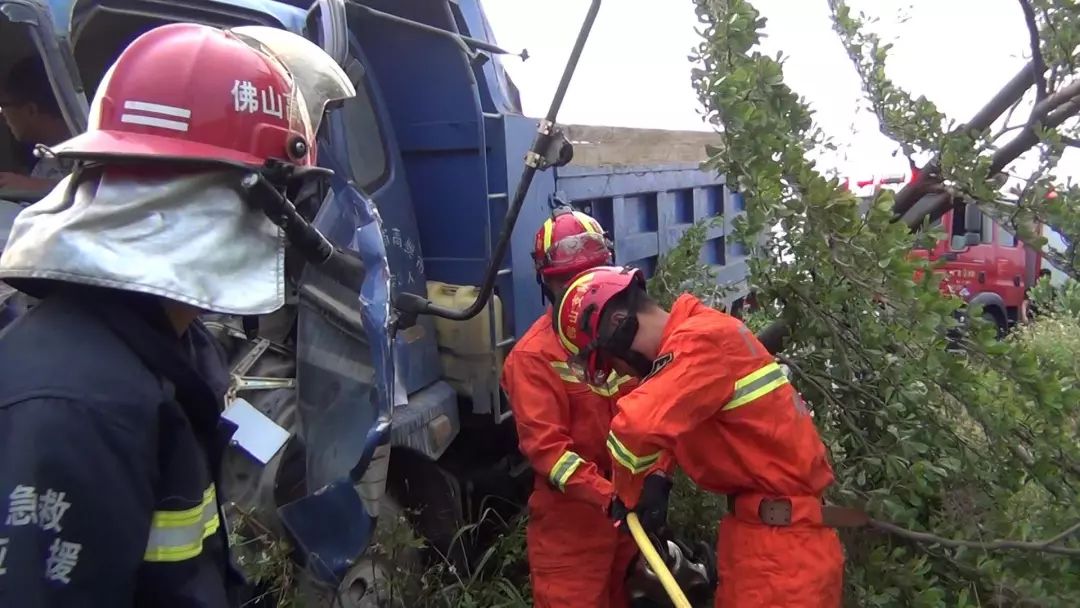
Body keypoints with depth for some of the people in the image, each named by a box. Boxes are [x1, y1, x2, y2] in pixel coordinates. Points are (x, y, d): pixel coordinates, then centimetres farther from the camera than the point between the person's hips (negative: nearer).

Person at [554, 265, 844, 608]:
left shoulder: (701, 341, -23)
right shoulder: (694, 334, 8)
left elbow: (636, 427, -32)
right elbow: (672, 419, 17)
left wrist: (628, 495, -14)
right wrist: (657, 477, 0)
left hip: (781, 527, -9)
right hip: (759, 516, 9)